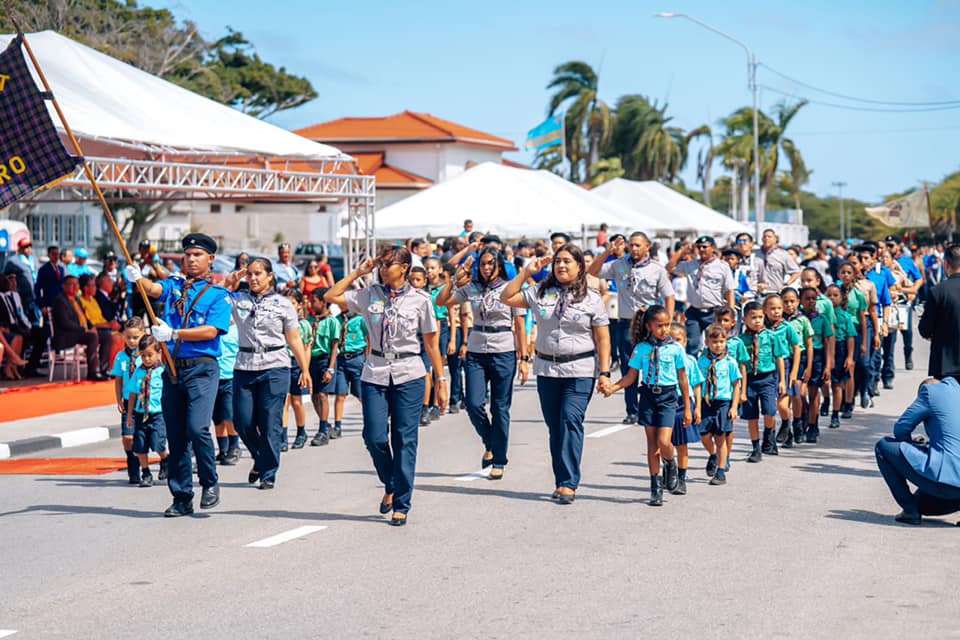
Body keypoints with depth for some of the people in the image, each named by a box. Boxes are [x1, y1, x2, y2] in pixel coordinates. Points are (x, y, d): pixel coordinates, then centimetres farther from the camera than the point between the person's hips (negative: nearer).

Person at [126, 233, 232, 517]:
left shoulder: (219, 294, 4)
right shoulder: (173, 285, 16)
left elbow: (211, 331, -9)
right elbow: (154, 290, -6)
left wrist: (173, 334, -18)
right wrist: (137, 279, -28)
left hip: (202, 368, -4)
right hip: (173, 368, 4)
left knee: (197, 428, -20)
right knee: (175, 436, 5)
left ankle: (210, 483, 2)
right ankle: (182, 498, 14)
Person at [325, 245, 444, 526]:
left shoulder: (420, 300, 1)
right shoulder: (369, 295, 6)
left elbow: (431, 342, 5)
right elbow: (330, 297, 2)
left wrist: (439, 378, 4)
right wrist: (357, 272, 2)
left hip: (409, 376, -2)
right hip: (375, 374, 2)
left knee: (405, 440, -1)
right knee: (375, 437, -3)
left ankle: (401, 505, 7)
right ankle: (390, 486, 25)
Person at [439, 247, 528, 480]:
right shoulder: (471, 288, 6)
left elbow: (520, 328, 1)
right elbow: (441, 301, 1)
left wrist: (524, 359, -4)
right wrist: (455, 280, -8)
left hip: (504, 353, -2)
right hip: (476, 353, 2)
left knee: (500, 408, 1)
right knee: (474, 404, -7)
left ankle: (499, 461, 11)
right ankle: (490, 444, 21)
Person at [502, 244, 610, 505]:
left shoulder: (592, 299, 2)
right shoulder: (540, 293, 8)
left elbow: (603, 338, 1)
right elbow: (507, 298, 7)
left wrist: (604, 373, -6)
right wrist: (526, 272, 3)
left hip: (580, 371, -4)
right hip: (547, 369, 4)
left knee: (571, 420, -15)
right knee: (554, 426, 7)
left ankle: (569, 483, -15)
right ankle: (561, 482, 14)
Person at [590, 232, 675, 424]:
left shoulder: (657, 269, 1)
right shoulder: (619, 265, 6)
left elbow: (669, 298, 3)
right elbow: (592, 272, 0)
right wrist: (608, 252, -10)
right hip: (626, 323, 2)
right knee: (628, 369, 6)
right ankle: (632, 411, 13)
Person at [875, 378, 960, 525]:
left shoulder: (931, 390, -1)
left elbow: (901, 429, 3)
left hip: (946, 477, -9)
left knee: (883, 447, 7)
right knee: (923, 505, 36)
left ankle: (910, 509, 4)